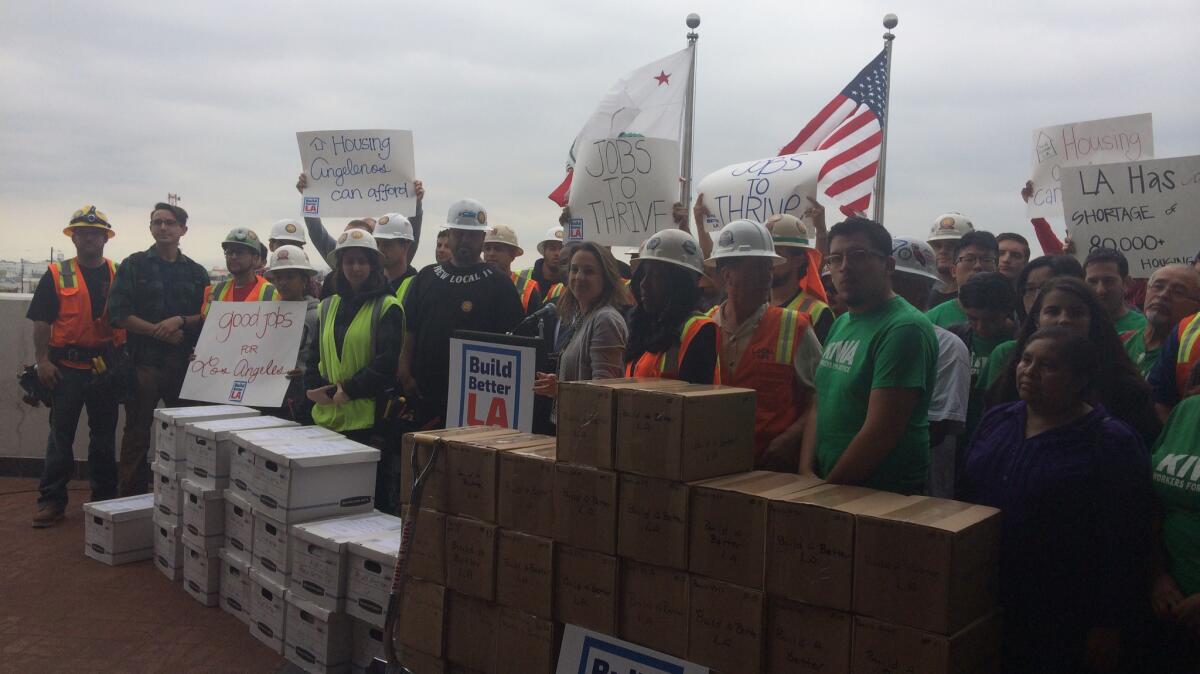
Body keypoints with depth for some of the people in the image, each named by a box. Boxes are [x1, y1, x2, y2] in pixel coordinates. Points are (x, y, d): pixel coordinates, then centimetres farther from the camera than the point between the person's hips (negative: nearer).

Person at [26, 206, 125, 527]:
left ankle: (105, 497, 20)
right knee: (61, 434, 3)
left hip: (107, 366, 2)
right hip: (67, 367, -2)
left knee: (104, 435, 10)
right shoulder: (56, 275, 1)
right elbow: (41, 322, -1)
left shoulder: (119, 275, 6)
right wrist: (43, 361, -9)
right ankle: (51, 500, 12)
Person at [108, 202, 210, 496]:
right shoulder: (133, 266, 4)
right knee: (137, 433, 2)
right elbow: (118, 314, -5)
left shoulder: (196, 272, 12)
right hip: (143, 361, -2)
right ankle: (131, 499, 9)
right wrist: (158, 331, -12)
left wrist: (180, 321, -11)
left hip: (184, 362, 3)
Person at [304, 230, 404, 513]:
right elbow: (315, 355, 15)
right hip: (327, 418, 5)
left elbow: (388, 361, -11)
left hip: (369, 418, -5)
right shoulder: (327, 306, 15)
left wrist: (350, 390, -14)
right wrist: (314, 386, -4)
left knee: (373, 496, 1)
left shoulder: (387, 307, -2)